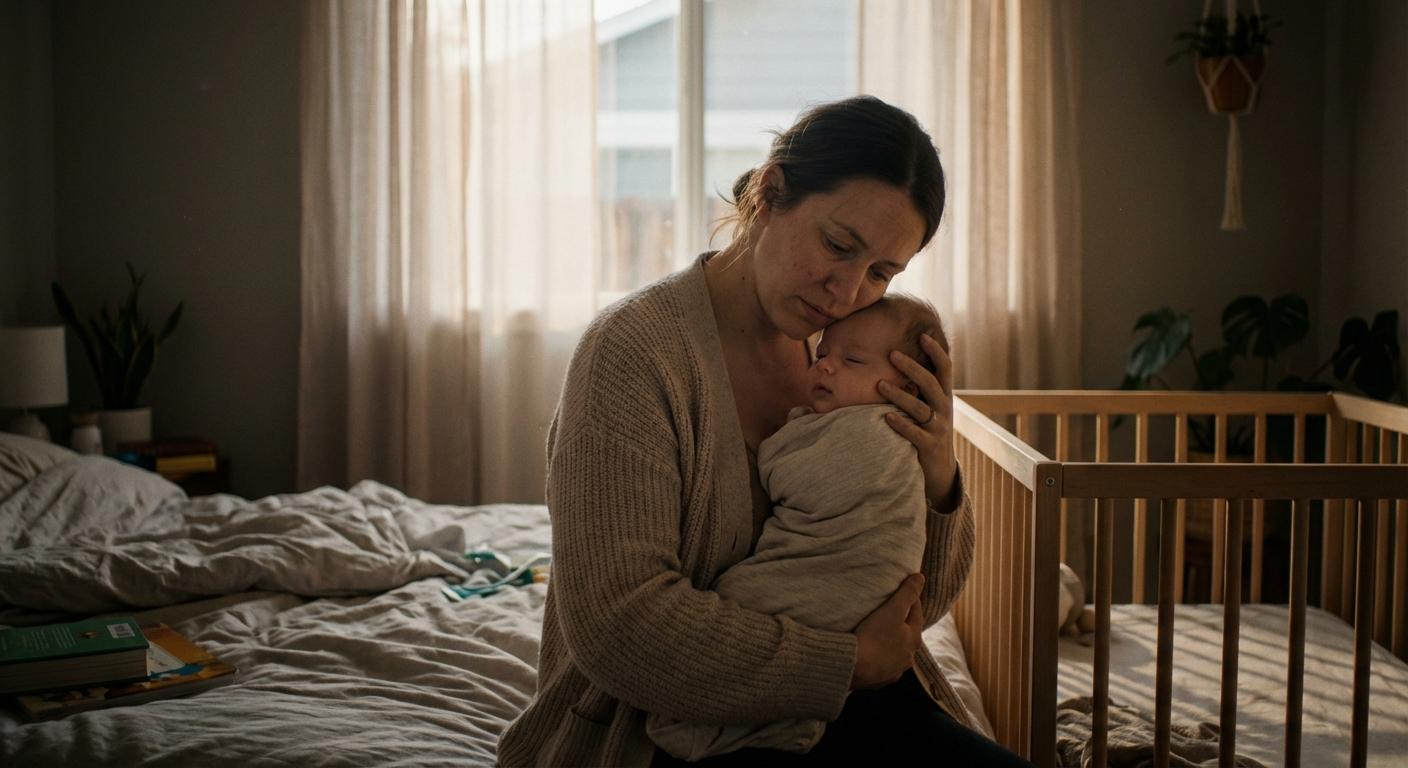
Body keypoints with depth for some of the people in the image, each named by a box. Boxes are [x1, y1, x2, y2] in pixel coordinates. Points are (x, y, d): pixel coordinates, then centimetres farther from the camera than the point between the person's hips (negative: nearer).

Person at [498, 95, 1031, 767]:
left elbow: (918, 602, 10)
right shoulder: (635, 349, -15)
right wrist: (847, 661, -17)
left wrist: (936, 484, -11)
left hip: (840, 707, 7)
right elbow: (615, 625, -23)